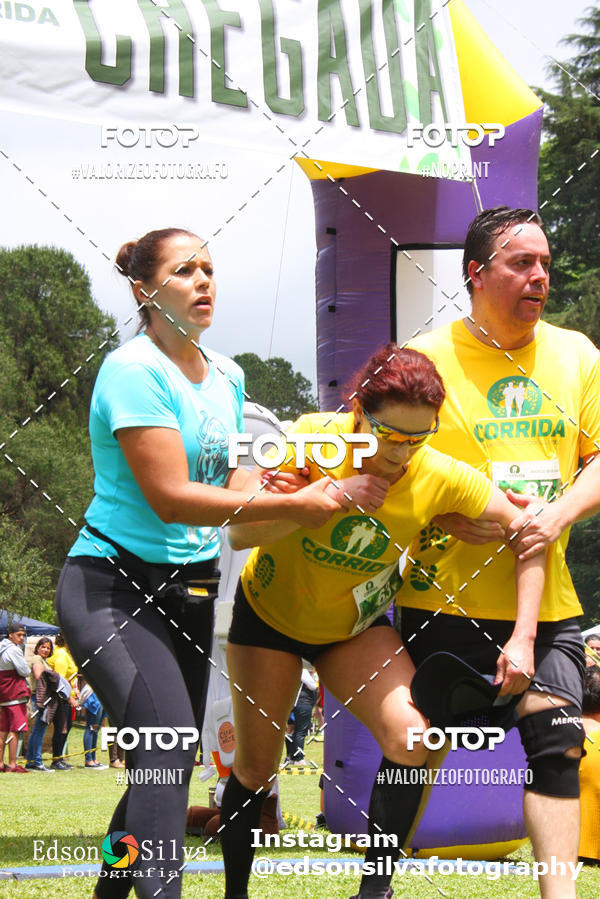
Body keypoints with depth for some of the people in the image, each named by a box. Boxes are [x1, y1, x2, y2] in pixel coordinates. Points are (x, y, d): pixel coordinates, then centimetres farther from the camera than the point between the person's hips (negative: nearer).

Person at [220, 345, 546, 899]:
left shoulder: (439, 479, -25)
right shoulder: (313, 439, -28)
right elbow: (241, 533, -29)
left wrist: (521, 639, -24)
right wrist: (326, 495, -41)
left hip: (357, 626, 1)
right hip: (270, 613, -1)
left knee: (408, 734, -23)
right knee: (256, 769, 3)